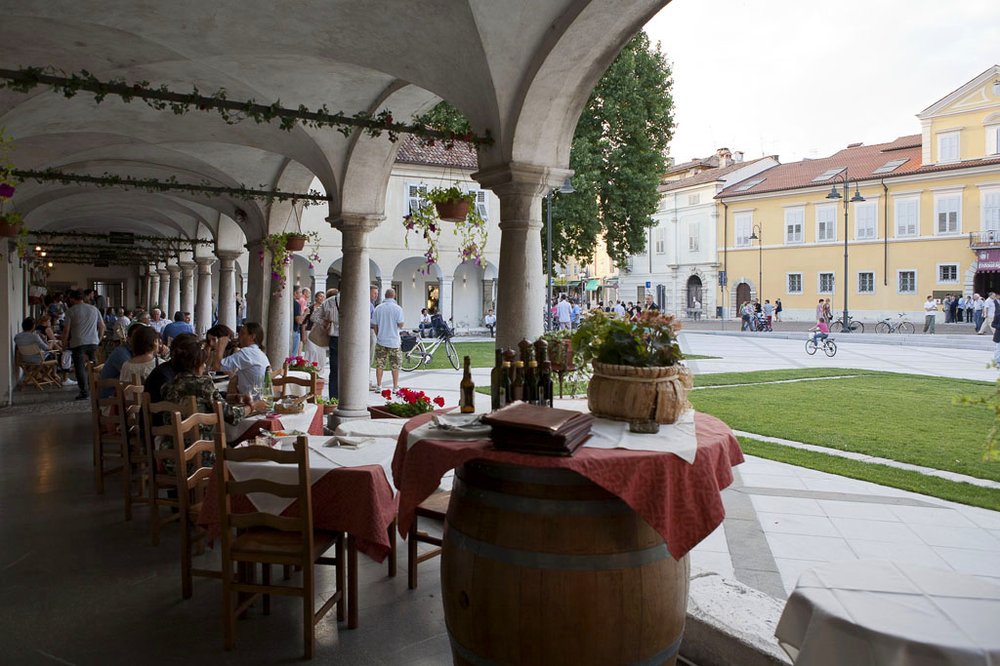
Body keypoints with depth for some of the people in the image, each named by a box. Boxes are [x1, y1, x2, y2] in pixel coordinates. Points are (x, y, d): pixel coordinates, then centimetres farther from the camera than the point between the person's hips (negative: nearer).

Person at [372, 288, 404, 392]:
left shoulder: (378, 308, 0)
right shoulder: (398, 308, -9)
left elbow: (375, 325, 4)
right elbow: (400, 325, -10)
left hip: (381, 340, 2)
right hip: (394, 341, -2)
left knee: (379, 365, 9)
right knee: (395, 365, 6)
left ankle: (379, 386, 12)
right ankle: (395, 387, 9)